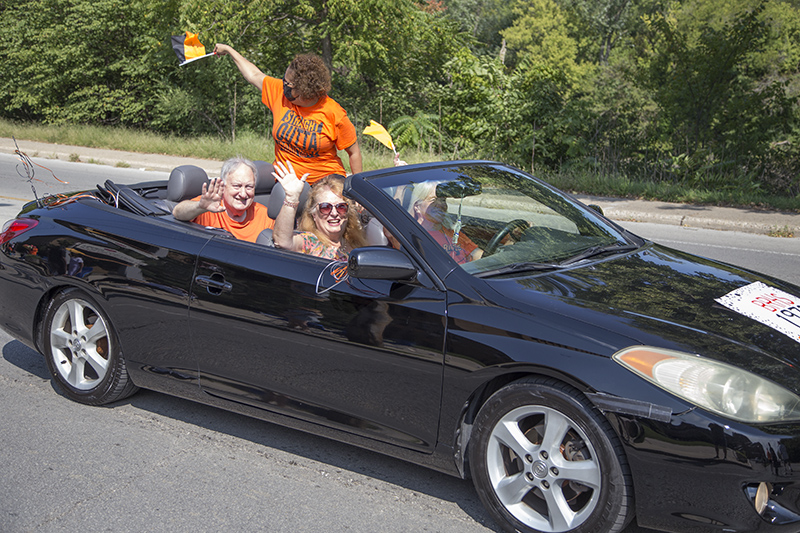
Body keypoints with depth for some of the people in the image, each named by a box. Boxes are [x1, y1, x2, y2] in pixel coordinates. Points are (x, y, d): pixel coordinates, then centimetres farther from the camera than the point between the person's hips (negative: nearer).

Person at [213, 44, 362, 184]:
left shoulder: (335, 114, -11)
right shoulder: (279, 92, 1)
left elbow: (354, 152, -3)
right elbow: (255, 75, 19)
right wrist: (229, 50, 29)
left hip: (327, 181, -3)